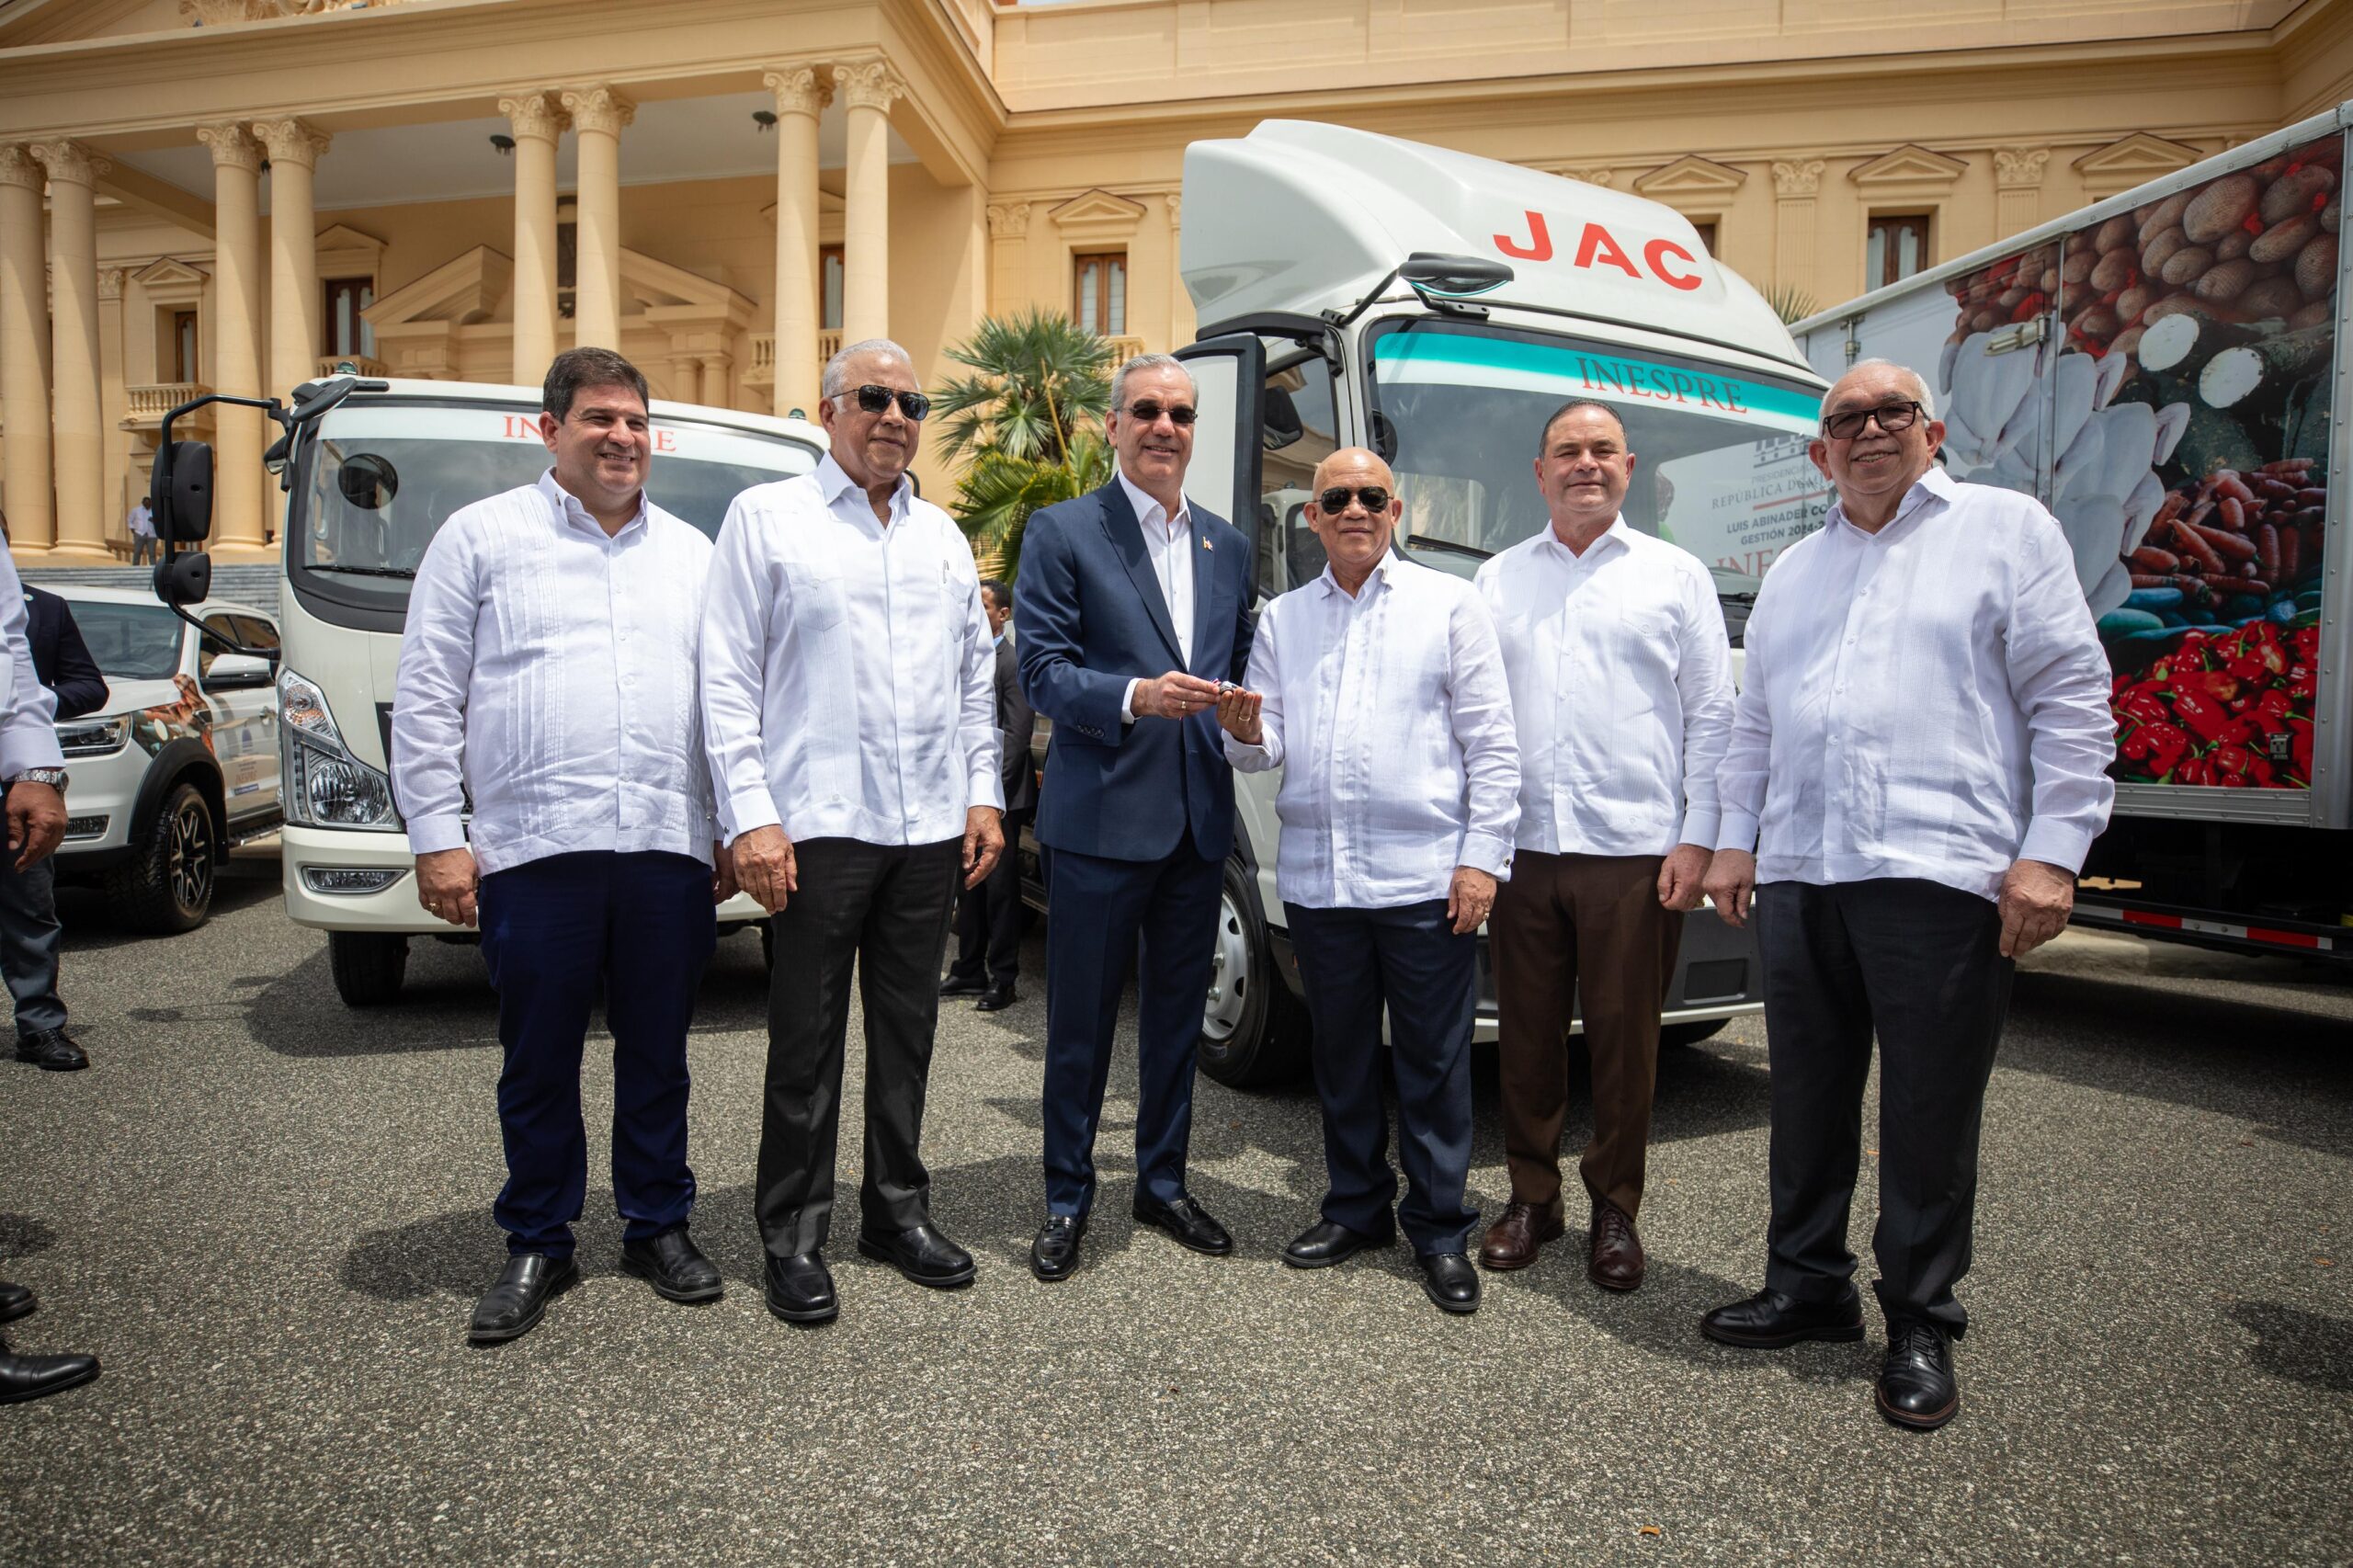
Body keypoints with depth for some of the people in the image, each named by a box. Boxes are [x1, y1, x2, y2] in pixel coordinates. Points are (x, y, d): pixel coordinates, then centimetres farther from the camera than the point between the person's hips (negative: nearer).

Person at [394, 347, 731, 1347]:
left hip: (669, 850, 2)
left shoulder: (692, 552, 15)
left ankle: (657, 1227, 26)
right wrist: (435, 835, -3)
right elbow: (427, 700, 3)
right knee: (539, 1062, 8)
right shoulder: (482, 537, 7)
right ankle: (537, 1247, 23)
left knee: (658, 1055, 11)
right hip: (533, 849, -2)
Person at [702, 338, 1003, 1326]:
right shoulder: (766, 518, 2)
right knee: (807, 1040, 3)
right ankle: (794, 1235, 17)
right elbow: (728, 679, -4)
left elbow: (976, 679, 19)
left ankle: (897, 1209, 26)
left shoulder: (942, 536, 16)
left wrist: (983, 795, 9)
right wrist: (750, 816, -12)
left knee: (907, 1030, 13)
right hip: (816, 825, -4)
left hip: (929, 829, 5)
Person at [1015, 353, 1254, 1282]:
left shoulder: (1228, 545, 14)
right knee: (1081, 1021, 5)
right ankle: (1067, 1200, 21)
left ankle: (1163, 1184, 32)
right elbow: (1042, 670, -10)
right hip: (1101, 818, -5)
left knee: (1177, 1015, 16)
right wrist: (1136, 697, -24)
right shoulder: (1062, 532, -2)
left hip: (1200, 821, 5)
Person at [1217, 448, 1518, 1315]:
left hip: (1426, 878, -3)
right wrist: (1247, 732, -12)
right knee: (1341, 1055, 13)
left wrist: (1483, 856, -8)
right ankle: (1357, 1207, 29)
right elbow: (1268, 746, 12)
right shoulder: (1281, 619, 14)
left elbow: (1492, 743, 0)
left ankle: (1440, 1228, 18)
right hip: (1317, 878, 4)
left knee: (1434, 1062, 3)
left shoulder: (1450, 603, 4)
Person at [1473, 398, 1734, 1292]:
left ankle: (1615, 1211, 20)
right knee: (1527, 1034, 8)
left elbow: (1712, 717, 5)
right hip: (1522, 848, 2)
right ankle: (1532, 1197, 23)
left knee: (1624, 1039, 4)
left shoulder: (1676, 575, 9)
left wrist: (1697, 839, -3)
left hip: (1635, 850, -2)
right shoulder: (1496, 580, 13)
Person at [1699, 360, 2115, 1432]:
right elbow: (1754, 726, 22)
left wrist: (2051, 852, -11)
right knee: (1808, 1101, 12)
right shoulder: (1792, 571, 20)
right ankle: (1808, 1288, 27)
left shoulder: (2007, 528, 5)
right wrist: (1737, 841, 14)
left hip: (1940, 874, -5)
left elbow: (2071, 698, -3)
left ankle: (1920, 1325, 19)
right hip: (1799, 880, 5)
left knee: (1930, 1113, 3)